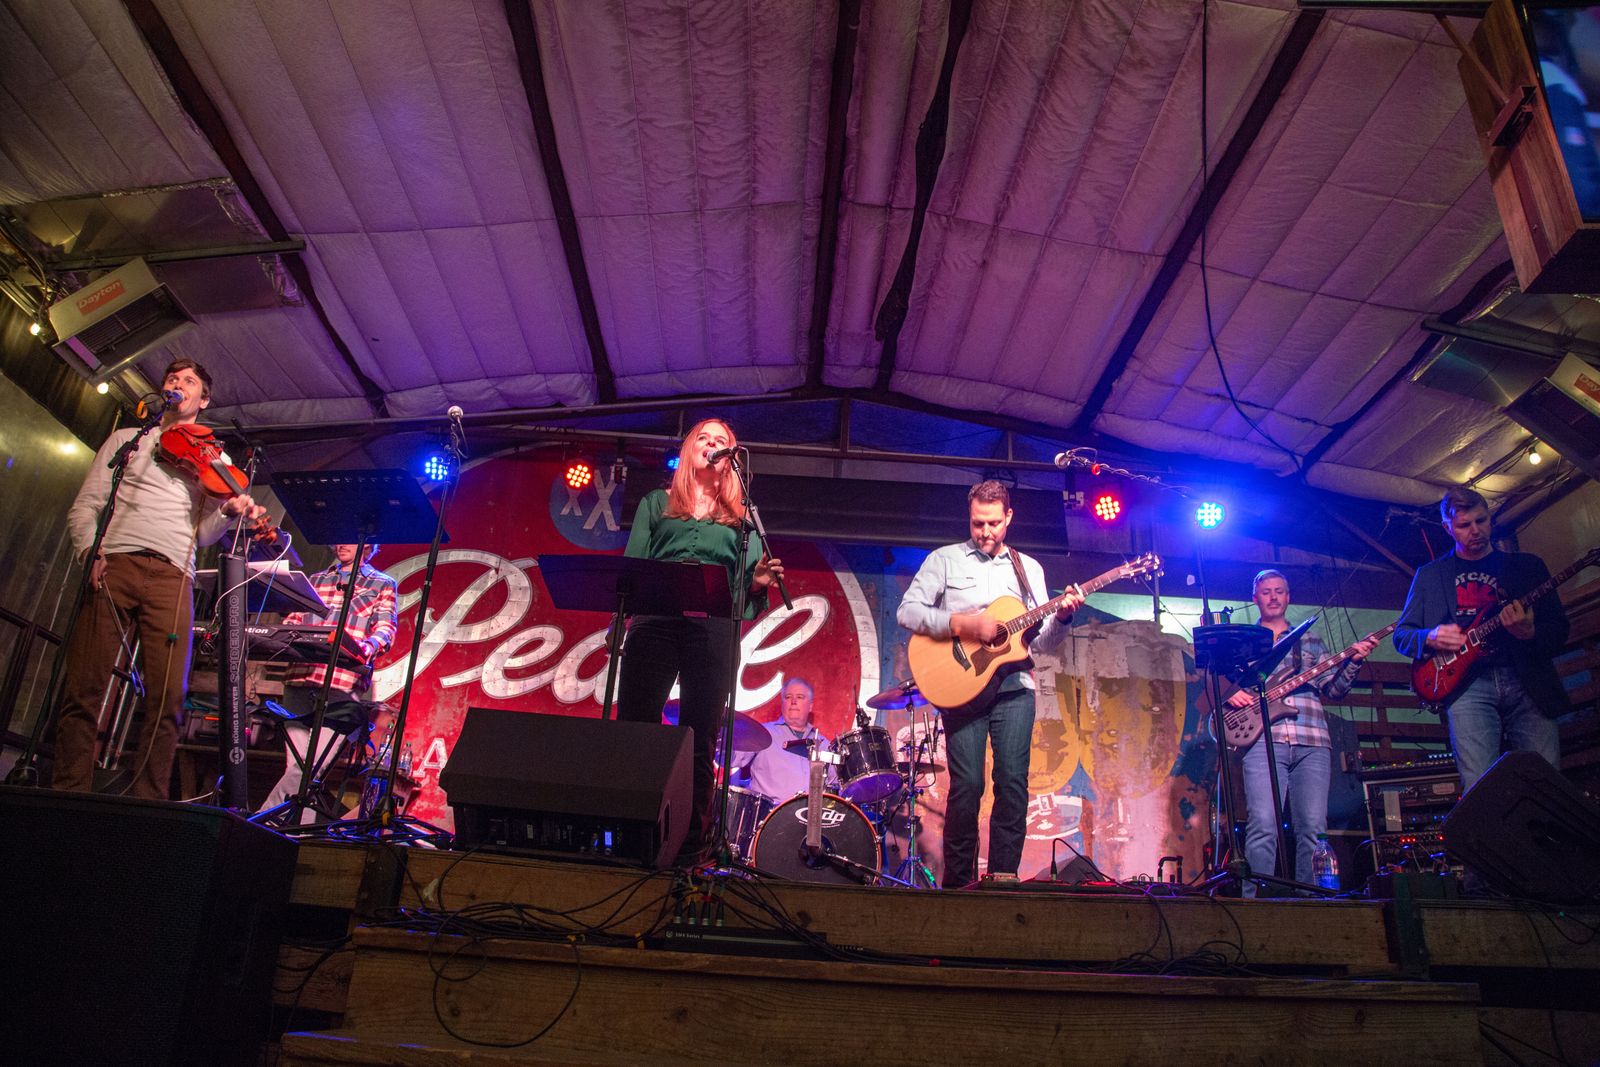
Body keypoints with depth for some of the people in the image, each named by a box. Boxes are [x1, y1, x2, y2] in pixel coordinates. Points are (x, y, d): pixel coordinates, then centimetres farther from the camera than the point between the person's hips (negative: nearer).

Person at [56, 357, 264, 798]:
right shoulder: (126, 440, 23)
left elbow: (203, 534, 14)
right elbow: (85, 506, 13)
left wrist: (229, 512, -8)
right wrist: (90, 549, -7)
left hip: (172, 576, 0)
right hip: (114, 564, 0)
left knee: (167, 699, -11)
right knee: (83, 689, -10)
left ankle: (147, 805, -7)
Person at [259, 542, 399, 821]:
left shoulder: (383, 584, 14)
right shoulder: (315, 580, 27)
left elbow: (386, 628, 0)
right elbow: (293, 621, 21)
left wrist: (366, 647, -23)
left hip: (344, 685, -4)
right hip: (300, 681, 4)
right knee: (296, 769, -1)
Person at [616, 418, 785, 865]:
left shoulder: (741, 516, 22)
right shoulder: (657, 503, 22)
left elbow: (747, 581, 14)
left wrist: (758, 583, -9)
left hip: (713, 626, 0)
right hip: (654, 621, 0)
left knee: (700, 740, -2)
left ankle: (692, 844, 3)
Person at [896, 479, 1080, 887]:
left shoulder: (1029, 568, 18)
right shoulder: (944, 560, 9)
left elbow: (1041, 643, 14)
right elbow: (907, 611, -2)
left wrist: (1061, 617, -6)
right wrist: (962, 624, -13)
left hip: (1014, 685, 3)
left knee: (1013, 779, -9)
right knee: (967, 784, -8)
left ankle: (1003, 873, 3)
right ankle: (958, 880, 7)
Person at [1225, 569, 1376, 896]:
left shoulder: (1310, 641, 24)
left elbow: (1333, 689, 16)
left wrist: (1353, 662, 0)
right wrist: (1231, 694, -7)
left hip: (1313, 742, 3)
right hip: (1264, 739, -2)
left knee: (1312, 828, -4)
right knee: (1263, 826, -15)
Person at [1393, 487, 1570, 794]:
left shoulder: (1526, 565, 18)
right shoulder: (1429, 575, 17)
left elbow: (1559, 631, 12)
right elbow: (1401, 634, 15)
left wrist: (1530, 633, -11)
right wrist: (1431, 637, -7)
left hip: (1527, 680, 1)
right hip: (1466, 683, -1)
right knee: (1480, 789, -14)